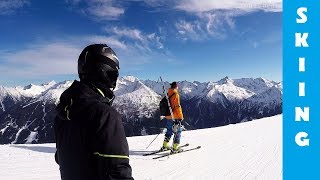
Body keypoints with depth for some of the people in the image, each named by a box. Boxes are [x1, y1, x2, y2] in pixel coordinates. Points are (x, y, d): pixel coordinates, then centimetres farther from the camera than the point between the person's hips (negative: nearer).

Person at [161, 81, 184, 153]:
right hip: (175, 117, -7)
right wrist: (181, 116, -12)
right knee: (177, 132, 3)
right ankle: (175, 148, 3)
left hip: (168, 116, 8)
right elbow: (177, 106, -19)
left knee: (169, 131, 19)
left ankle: (165, 146, 24)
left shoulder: (167, 95, 8)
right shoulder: (175, 94, -15)